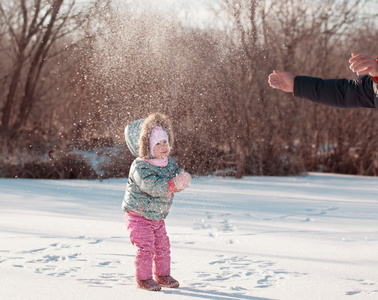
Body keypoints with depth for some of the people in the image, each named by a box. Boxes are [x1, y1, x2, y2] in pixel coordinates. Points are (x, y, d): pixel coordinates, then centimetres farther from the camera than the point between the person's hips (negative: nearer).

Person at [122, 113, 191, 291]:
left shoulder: (169, 162, 0)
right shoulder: (140, 167, -24)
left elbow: (177, 174, -6)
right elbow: (152, 186, -36)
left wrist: (183, 179, -30)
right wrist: (174, 184, -44)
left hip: (157, 216, 7)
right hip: (138, 215, -7)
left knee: (163, 246, 13)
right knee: (145, 247, -9)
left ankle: (162, 275, 29)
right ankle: (143, 278, 5)